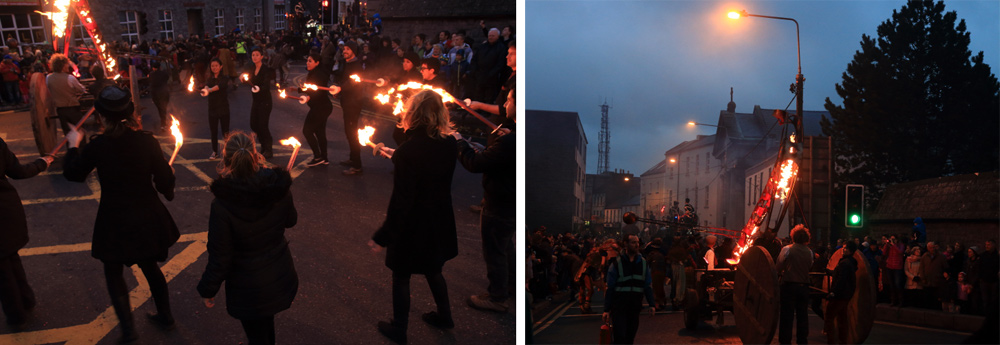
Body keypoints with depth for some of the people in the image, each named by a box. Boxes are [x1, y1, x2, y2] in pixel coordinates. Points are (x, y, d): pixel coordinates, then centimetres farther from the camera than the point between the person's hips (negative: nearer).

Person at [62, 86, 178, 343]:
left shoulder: (98, 146, -17)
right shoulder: (148, 142, -13)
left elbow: (73, 174, -1)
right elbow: (165, 181, -8)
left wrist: (73, 145, 14)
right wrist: (168, 192, 15)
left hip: (115, 222, -3)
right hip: (148, 217, 3)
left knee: (113, 272, 16)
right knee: (150, 266, 24)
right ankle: (165, 315, 36)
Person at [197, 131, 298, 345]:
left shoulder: (222, 206, -30)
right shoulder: (279, 190, -17)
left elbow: (219, 259, -21)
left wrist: (207, 290, -3)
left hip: (249, 289, -4)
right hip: (281, 278, 5)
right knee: (266, 323, 33)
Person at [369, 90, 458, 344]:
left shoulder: (408, 151, -27)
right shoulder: (449, 144, -8)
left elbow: (401, 199, -25)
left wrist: (384, 235, -16)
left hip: (412, 225, -6)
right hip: (439, 222, 6)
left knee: (401, 276, 15)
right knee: (433, 270, 28)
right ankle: (444, 316, 44)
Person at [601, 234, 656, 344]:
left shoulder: (643, 263, 8)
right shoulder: (616, 263, -4)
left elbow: (648, 286, 12)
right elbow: (609, 288, -2)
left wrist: (652, 304, 2)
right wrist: (607, 310, -5)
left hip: (635, 306, 4)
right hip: (619, 307, -4)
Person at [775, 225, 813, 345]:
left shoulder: (787, 249, -10)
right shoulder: (809, 252, 1)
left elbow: (778, 268, -5)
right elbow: (809, 267, 10)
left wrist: (782, 273, 16)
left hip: (789, 285, -3)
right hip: (804, 285, 3)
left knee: (787, 316, 1)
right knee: (802, 315, 11)